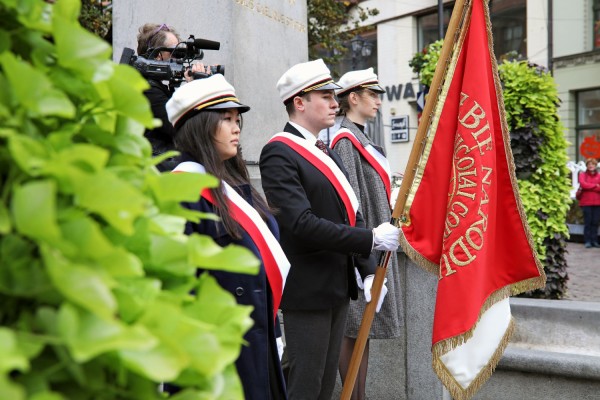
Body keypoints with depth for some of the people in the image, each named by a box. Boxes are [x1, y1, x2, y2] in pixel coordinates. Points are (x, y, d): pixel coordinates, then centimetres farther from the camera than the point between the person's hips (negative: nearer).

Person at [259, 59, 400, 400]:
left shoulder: (327, 153, 15)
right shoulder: (279, 153, -15)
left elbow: (351, 214, 16)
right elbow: (302, 224, -25)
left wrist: (369, 270, 4)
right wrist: (372, 239, -22)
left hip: (338, 287, 9)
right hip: (307, 291, -9)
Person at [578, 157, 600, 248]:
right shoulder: (583, 175, 6)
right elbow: (583, 184, -12)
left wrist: (589, 187, -11)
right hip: (586, 202, -2)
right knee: (587, 222, -1)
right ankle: (587, 241, 3)